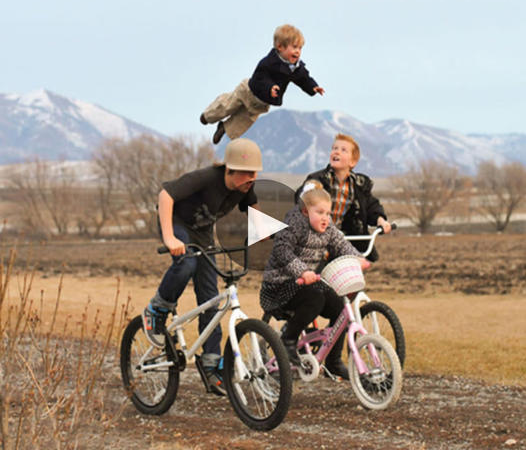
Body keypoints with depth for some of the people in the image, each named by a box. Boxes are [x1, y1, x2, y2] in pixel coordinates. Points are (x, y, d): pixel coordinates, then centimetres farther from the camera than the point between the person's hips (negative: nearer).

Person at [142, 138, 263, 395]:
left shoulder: (246, 186, -15)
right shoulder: (206, 178, -35)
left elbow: (253, 205, 9)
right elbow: (166, 194, -40)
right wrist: (169, 238, -47)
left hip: (203, 232, 5)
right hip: (178, 224, -5)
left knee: (209, 297, -2)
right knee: (186, 264, -36)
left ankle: (212, 364, 2)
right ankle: (156, 311, -9)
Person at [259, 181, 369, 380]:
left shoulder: (327, 228, 9)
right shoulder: (294, 225, -16)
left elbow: (341, 244, 9)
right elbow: (282, 251, -28)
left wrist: (356, 258, -12)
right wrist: (302, 271, -42)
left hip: (311, 282, 8)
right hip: (282, 285, -8)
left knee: (339, 307, -8)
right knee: (315, 300, -34)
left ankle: (333, 362, 5)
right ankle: (288, 339, -14)